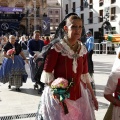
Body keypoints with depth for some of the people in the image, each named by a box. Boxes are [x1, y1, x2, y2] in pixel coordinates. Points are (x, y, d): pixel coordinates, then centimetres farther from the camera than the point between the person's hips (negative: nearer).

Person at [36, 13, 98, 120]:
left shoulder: (83, 49, 3)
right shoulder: (57, 47, -13)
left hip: (78, 95, 5)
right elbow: (47, 73, -12)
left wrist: (92, 95, 11)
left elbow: (84, 74, 10)